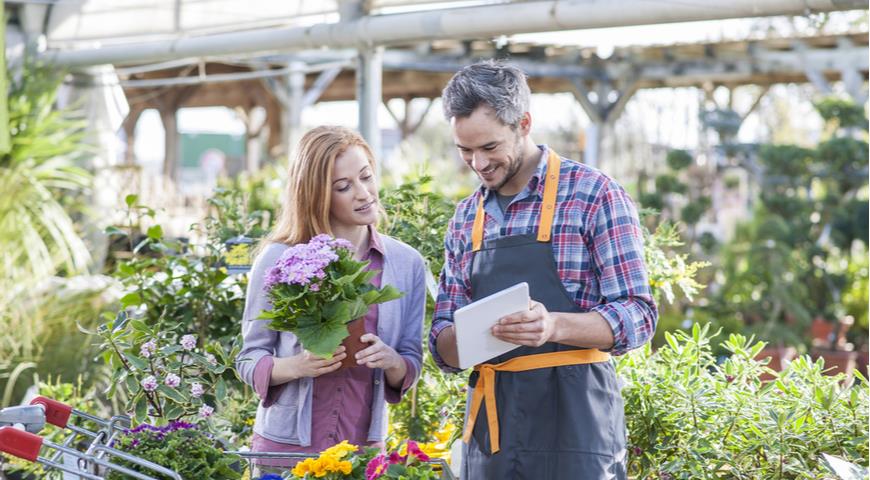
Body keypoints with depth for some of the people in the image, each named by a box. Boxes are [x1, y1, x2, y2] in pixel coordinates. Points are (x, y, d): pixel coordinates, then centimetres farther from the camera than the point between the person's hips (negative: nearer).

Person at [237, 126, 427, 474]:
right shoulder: (278, 260, -6)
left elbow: (411, 366, 4)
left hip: (362, 451, 2)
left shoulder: (407, 263, 1)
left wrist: (391, 361, -17)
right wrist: (297, 366, -21)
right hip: (286, 448, -2)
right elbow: (249, 359, -2)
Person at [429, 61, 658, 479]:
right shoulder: (465, 218, 13)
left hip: (573, 420, -5)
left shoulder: (595, 195, -4)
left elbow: (637, 315, -9)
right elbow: (444, 346, 13)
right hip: (490, 425, 5)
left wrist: (555, 326, -27)